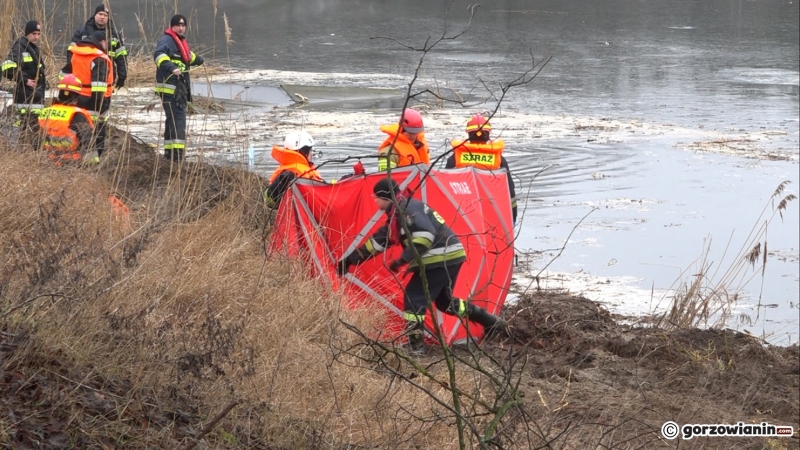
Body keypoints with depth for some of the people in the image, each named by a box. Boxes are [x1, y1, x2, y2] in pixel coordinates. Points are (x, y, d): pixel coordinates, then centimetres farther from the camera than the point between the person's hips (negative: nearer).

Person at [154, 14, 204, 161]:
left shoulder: (181, 41, 19)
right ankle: (177, 151, -24)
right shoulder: (166, 40, -13)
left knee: (173, 119, 15)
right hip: (169, 87, -10)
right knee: (178, 118, -17)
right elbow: (159, 55, -34)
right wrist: (171, 67, -49)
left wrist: (197, 60, 59)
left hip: (179, 87, 10)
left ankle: (169, 151, 23)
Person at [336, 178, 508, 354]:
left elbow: (425, 234, -26)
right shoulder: (397, 213, 19)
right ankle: (493, 323, 30)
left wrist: (403, 259, -26)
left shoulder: (407, 208, -13)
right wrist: (351, 259, 24)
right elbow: (378, 240, 25)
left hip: (441, 258, -11)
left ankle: (415, 344, -8)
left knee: (414, 297, -7)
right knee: (443, 300, 23)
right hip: (450, 257, 11)